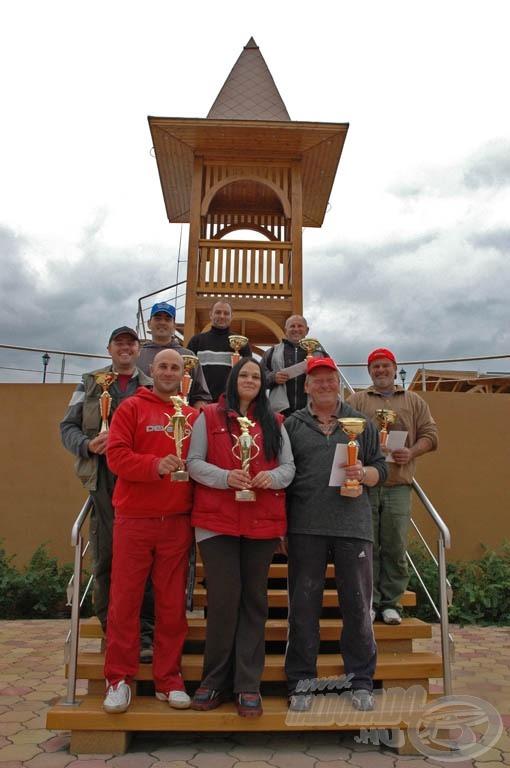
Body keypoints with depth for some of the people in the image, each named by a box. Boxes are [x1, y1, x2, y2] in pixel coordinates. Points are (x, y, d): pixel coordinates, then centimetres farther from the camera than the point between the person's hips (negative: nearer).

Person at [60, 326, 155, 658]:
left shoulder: (153, 388, 14)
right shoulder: (90, 384, 16)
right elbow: (68, 427, 12)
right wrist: (88, 445, -7)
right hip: (104, 479, 1)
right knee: (106, 556, 3)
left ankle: (145, 633, 7)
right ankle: (112, 630, 16)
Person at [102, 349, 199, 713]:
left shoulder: (193, 416, 10)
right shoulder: (131, 408, 2)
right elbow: (116, 454, -8)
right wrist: (155, 465, -23)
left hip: (177, 522, 2)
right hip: (133, 519, -2)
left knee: (173, 603, 9)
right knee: (125, 600, 5)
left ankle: (168, 679, 23)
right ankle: (120, 679, 21)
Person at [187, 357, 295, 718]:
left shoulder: (274, 422, 13)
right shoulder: (209, 417, 5)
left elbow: (289, 465, 10)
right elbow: (194, 462, -1)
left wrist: (272, 476, -12)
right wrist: (226, 477, -17)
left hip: (263, 521, 3)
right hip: (217, 520, -2)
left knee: (255, 600, 7)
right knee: (223, 598, -2)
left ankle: (248, 686, 18)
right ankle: (216, 681, 17)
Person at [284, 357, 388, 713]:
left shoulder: (361, 423, 12)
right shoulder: (292, 425, 9)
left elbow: (381, 469, 14)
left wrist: (363, 473, -8)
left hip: (353, 524, 1)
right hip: (306, 527, 0)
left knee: (358, 604, 7)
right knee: (303, 605, 6)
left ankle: (361, 681, 24)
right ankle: (301, 682, 21)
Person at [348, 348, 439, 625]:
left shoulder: (414, 401, 16)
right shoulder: (356, 400, 12)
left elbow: (430, 435, 10)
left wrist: (411, 453, -8)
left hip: (398, 485, 1)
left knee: (396, 548, 3)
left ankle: (391, 603, 14)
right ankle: (369, 602, 12)